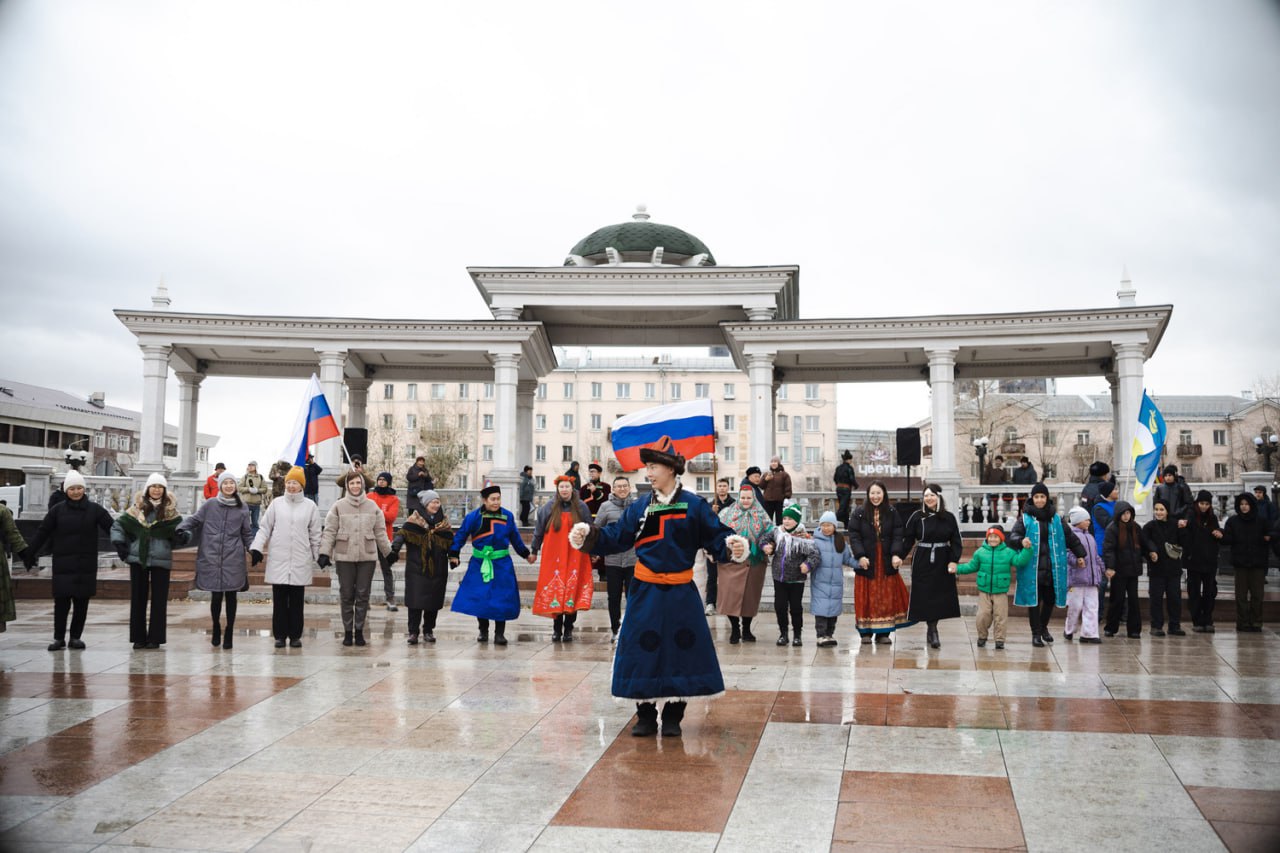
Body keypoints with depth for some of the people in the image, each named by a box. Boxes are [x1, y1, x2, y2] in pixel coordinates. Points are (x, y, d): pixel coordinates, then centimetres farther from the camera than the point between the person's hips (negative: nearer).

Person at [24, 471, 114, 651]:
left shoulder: (94, 509, 1)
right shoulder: (57, 510, 2)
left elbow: (112, 528, -5)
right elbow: (42, 534, 3)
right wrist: (29, 555, 1)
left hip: (86, 564, 0)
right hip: (63, 563, 0)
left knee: (82, 602, 5)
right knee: (61, 601, -1)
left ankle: (76, 637, 16)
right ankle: (59, 638, 11)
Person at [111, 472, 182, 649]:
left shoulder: (170, 510, 3)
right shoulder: (137, 508, 4)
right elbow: (118, 524, 8)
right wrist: (120, 544, 0)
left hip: (161, 560, -1)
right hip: (137, 558, 1)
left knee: (159, 600, 2)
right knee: (138, 598, 6)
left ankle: (155, 638, 8)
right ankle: (138, 637, 14)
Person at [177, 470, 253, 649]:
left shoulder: (242, 508, 8)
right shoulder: (209, 505, 5)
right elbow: (194, 519, 9)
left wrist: (252, 548, -1)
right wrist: (182, 530, -10)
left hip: (234, 560, 1)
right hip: (212, 558, -1)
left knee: (231, 596, 2)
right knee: (216, 596, 0)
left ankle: (229, 632, 14)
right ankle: (216, 628, 23)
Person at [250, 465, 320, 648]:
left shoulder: (310, 506, 5)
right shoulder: (276, 504, 5)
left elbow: (315, 534, 8)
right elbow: (265, 528, 6)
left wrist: (318, 557, 8)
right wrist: (256, 547, -6)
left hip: (300, 562, 0)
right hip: (278, 560, 0)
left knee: (297, 600, 5)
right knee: (279, 600, 4)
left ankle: (295, 635, 13)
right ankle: (280, 635, 12)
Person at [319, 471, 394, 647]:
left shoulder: (372, 506, 6)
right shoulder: (338, 506, 1)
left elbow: (380, 532, 9)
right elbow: (330, 531, -2)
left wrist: (389, 553, 10)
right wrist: (324, 553, -9)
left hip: (367, 556, 1)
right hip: (344, 556, -1)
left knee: (362, 596, 4)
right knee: (347, 596, 5)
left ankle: (359, 630, 14)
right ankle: (347, 632, 14)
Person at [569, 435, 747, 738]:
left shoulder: (694, 505, -2)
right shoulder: (640, 507, 6)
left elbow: (716, 536, -4)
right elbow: (615, 537, 5)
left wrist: (733, 546, -24)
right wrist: (587, 536, -8)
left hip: (681, 593, -2)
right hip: (645, 592, 2)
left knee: (681, 650, 3)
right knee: (643, 652, 3)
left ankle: (673, 716, 19)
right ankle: (645, 716, 17)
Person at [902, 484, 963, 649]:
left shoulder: (949, 518, 2)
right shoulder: (917, 516, -2)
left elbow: (956, 541, 3)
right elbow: (907, 539, -2)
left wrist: (954, 561, -8)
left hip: (942, 562, 2)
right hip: (922, 562, -2)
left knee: (941, 596, 4)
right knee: (926, 596, -3)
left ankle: (931, 629, 19)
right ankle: (933, 631, 3)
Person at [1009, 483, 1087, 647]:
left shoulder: (1057, 519, 10)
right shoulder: (1025, 519, 1)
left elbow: (1070, 537, 18)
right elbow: (1013, 536, -8)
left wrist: (1079, 554, 16)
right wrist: (1021, 541, -29)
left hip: (1052, 568, 3)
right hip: (1032, 567, -3)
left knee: (1050, 599, 10)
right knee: (1034, 600, -1)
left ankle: (1043, 627, 33)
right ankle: (1036, 633, 10)